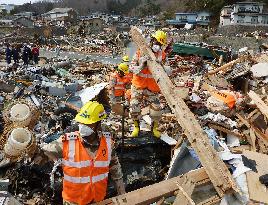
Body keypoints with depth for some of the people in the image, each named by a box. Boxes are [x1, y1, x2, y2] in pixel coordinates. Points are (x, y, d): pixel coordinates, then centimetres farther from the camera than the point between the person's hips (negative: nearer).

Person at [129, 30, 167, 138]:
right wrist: (141, 67, -26)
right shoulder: (140, 52, -3)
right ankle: (136, 127, 26)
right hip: (138, 85, 0)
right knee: (134, 108, 1)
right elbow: (131, 67, -6)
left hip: (152, 87, 0)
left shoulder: (162, 55, -1)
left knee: (156, 110, -2)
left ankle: (154, 128, 25)